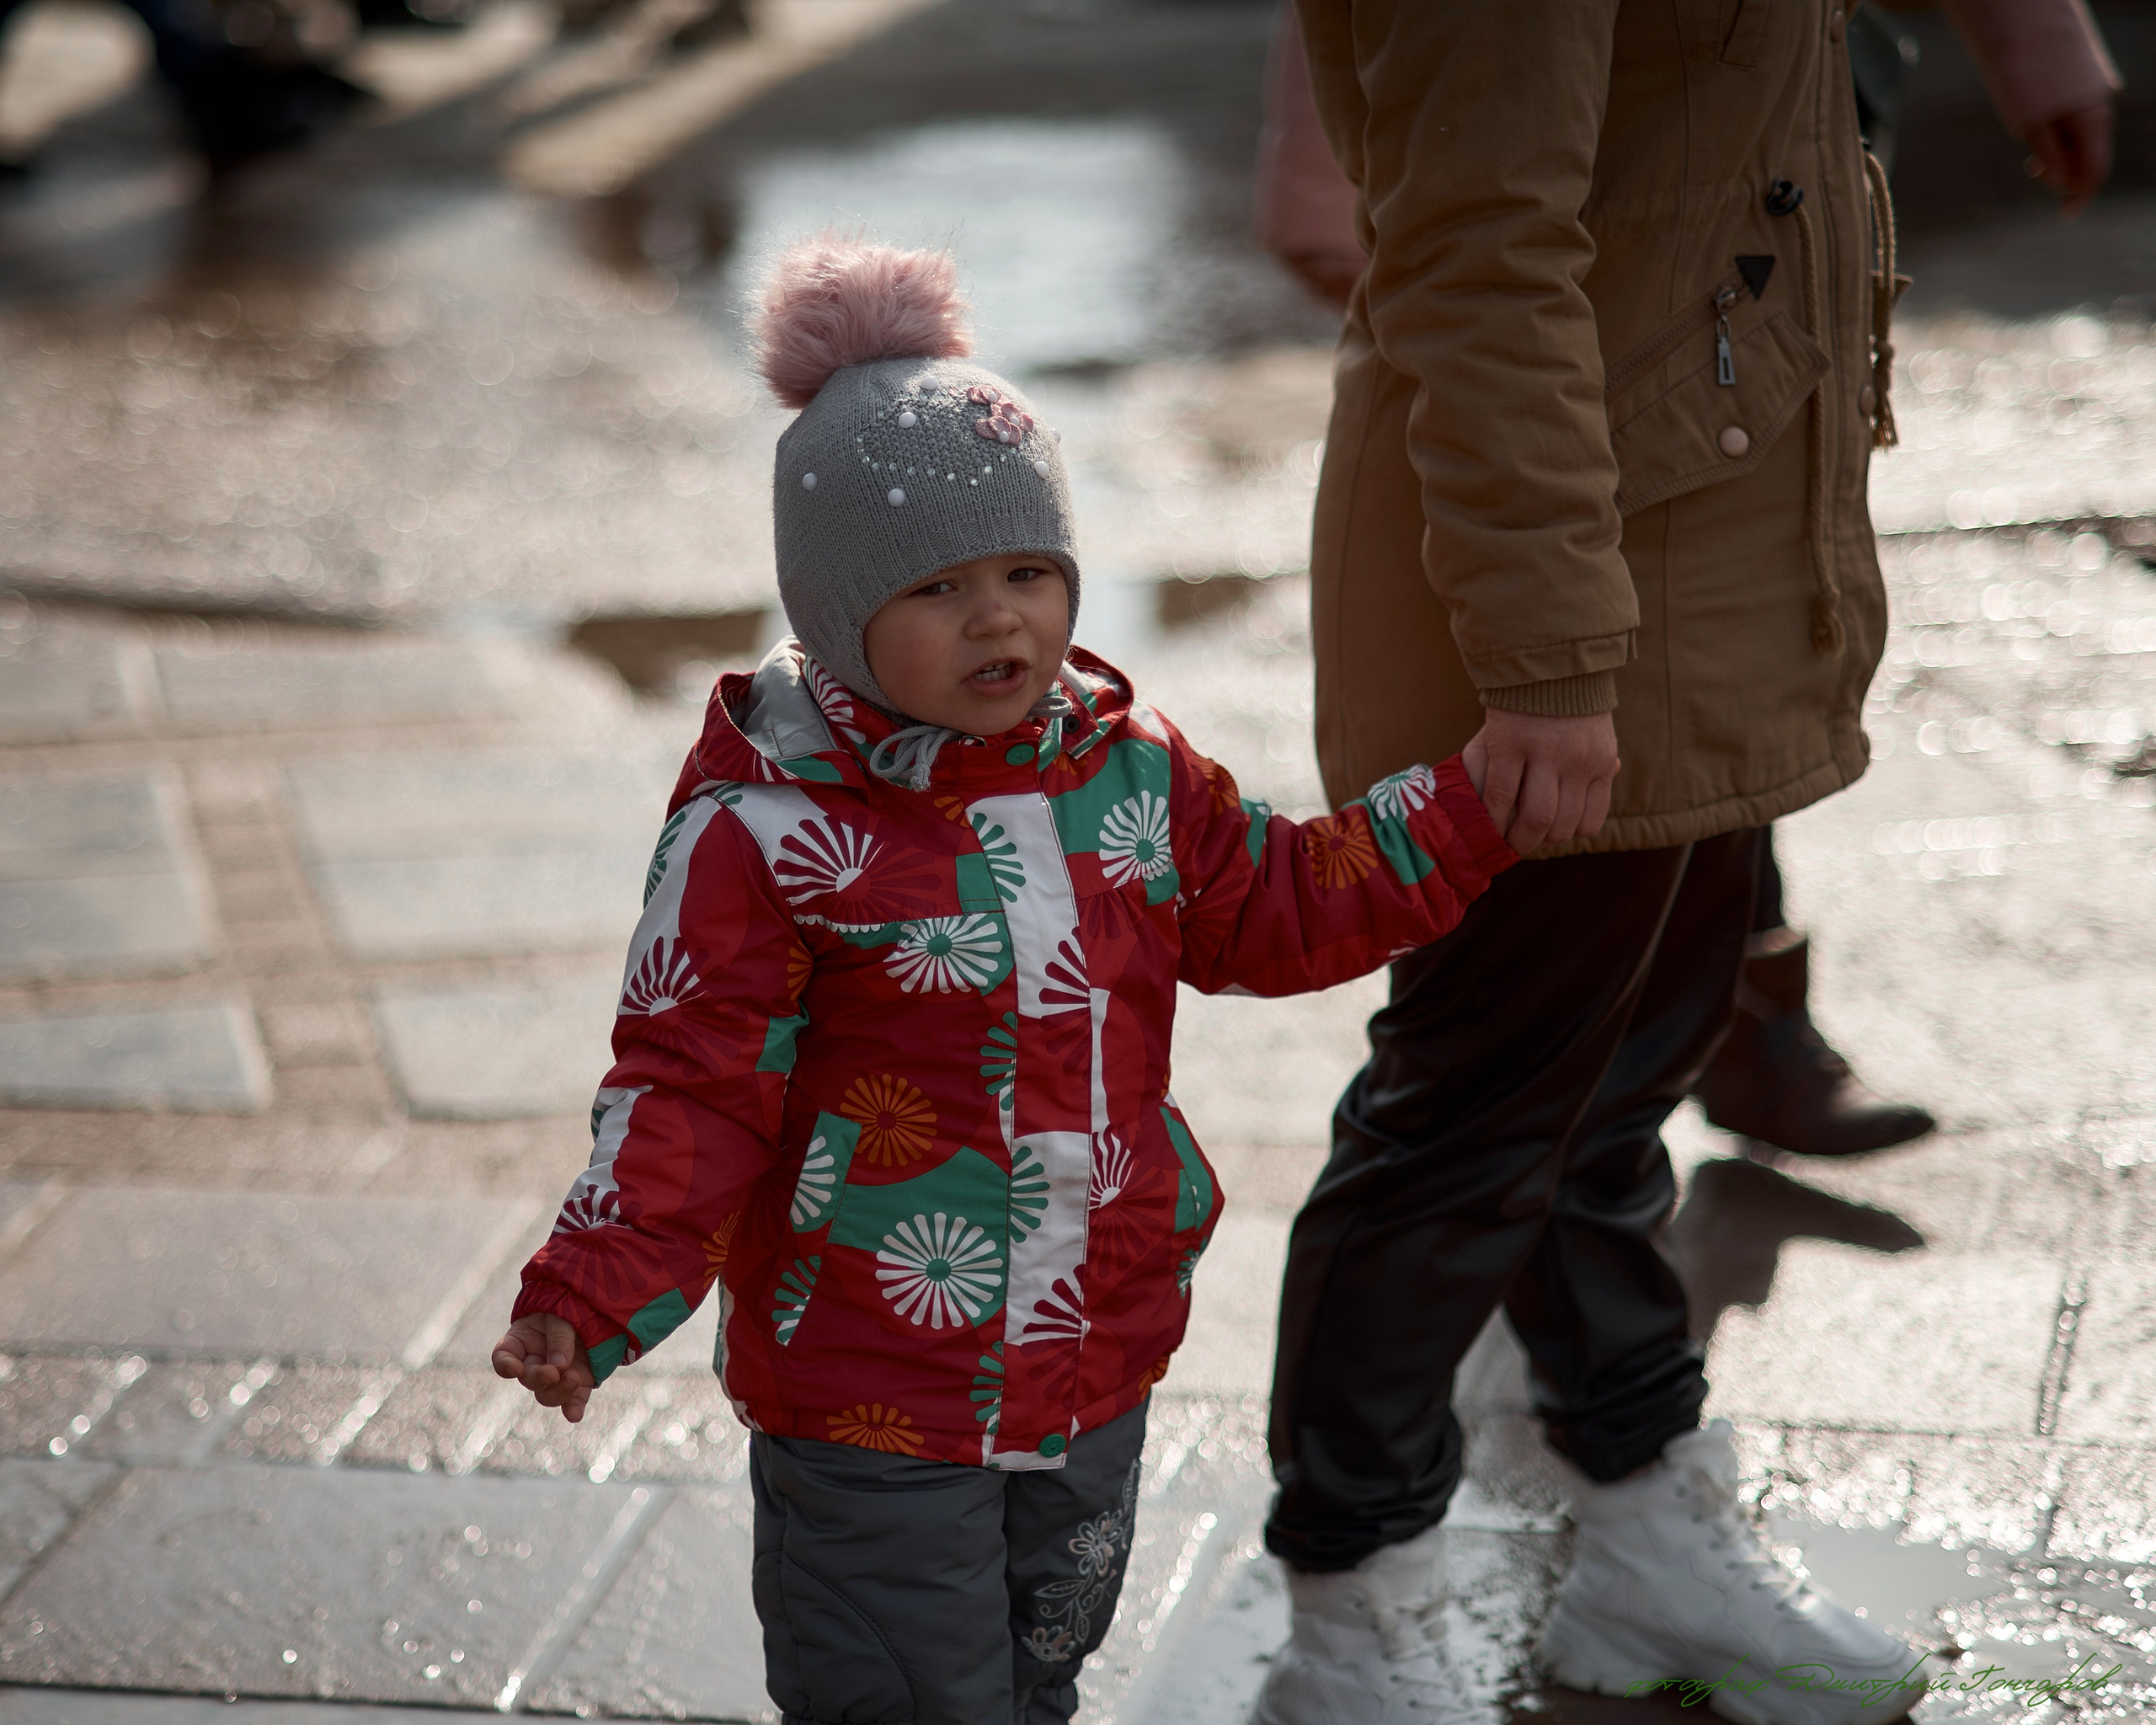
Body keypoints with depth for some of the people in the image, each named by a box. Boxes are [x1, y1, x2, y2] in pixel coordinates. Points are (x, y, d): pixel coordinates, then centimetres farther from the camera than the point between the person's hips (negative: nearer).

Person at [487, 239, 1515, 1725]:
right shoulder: (763, 832, -17)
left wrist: (1473, 811, 9)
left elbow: (1274, 909, 14)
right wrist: (592, 1297, -25)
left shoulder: (1128, 768, 1)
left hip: (1094, 1366, 6)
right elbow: (695, 1091, -15)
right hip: (869, 1393, -6)